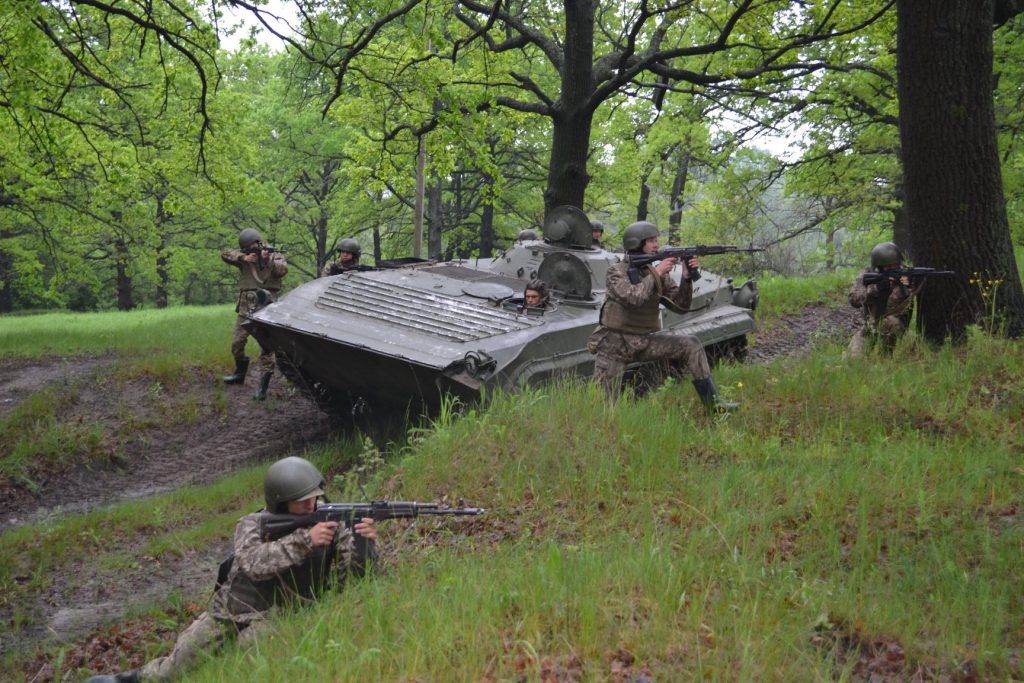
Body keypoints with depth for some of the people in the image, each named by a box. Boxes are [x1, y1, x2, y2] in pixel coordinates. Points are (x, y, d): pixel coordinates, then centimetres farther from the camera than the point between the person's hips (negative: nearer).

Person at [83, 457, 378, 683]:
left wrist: (364, 543, -34)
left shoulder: (328, 525, -5)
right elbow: (255, 563, -26)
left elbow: (351, 572, -12)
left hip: (273, 619, 0)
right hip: (227, 614, 0)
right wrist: (304, 540, -37)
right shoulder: (252, 525, -7)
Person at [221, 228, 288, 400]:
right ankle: (240, 373, 32)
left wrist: (268, 260, -24)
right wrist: (243, 258, -12)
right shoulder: (244, 257, 13)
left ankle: (264, 384, -8)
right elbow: (225, 254, -1)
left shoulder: (275, 255, 7)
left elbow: (283, 270, -10)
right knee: (237, 343, 8)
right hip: (246, 307, 4)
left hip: (266, 308, -3)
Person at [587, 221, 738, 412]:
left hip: (645, 341, 4)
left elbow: (680, 306, -3)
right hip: (614, 344, -4)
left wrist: (687, 278, -17)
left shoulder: (659, 274, 2)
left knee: (690, 344, -14)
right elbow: (633, 298, -29)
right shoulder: (617, 272, -11)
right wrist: (656, 273, -25)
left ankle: (713, 403, -11)